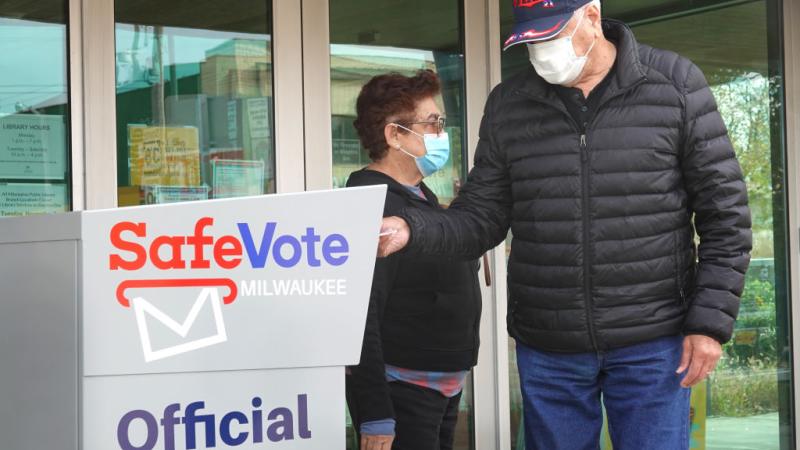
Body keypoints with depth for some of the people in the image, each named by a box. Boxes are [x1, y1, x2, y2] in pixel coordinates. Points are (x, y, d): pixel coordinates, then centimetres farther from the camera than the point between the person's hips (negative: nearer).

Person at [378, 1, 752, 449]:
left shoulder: (676, 85, -3)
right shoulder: (507, 105, 5)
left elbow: (725, 213, -2)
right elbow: (481, 218, 7)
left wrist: (711, 320, -9)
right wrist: (412, 230, -13)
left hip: (651, 344, -2)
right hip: (546, 349, 3)